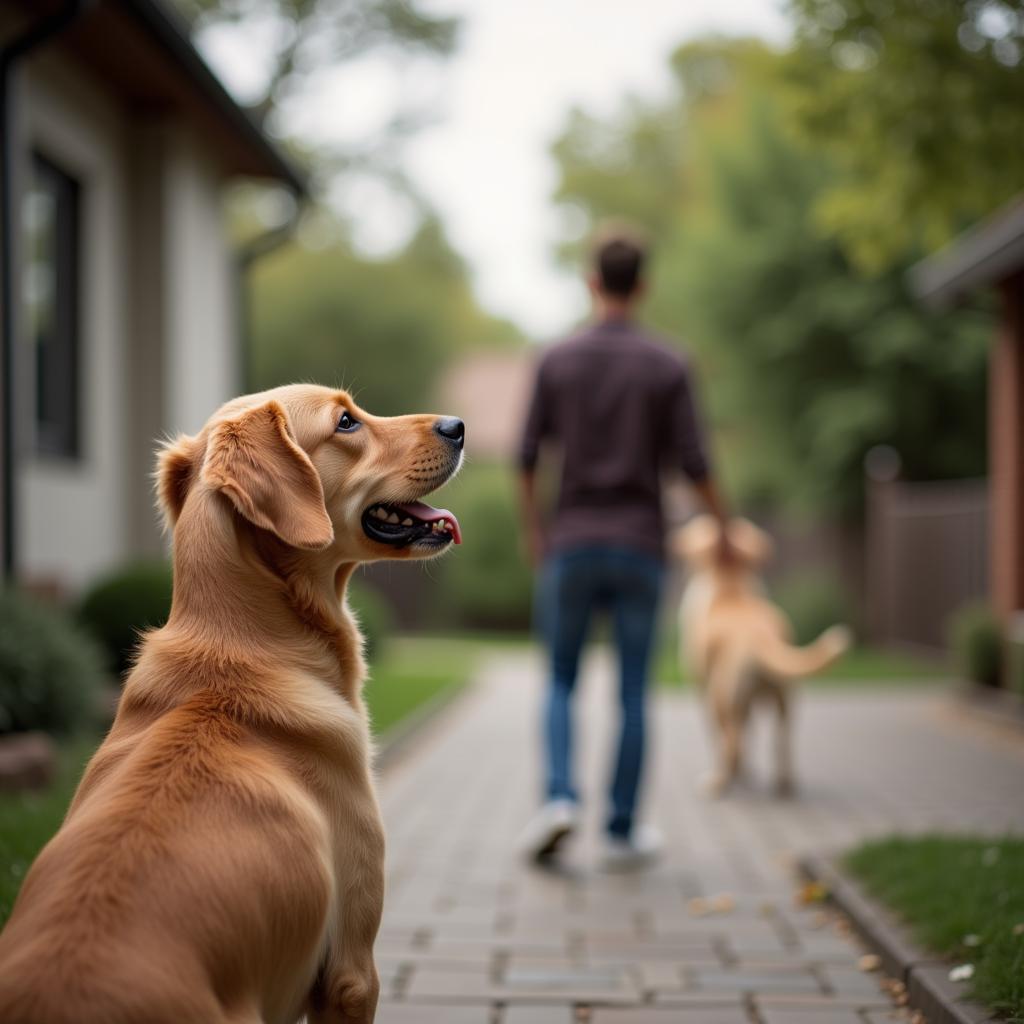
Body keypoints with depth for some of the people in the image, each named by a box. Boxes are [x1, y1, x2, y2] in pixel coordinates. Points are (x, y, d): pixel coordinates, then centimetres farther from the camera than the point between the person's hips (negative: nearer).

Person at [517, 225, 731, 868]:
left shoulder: (557, 361, 1)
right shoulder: (668, 366, -2)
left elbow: (528, 459, 2)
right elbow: (694, 464, -4)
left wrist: (534, 532, 17)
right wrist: (725, 531, 11)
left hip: (572, 546, 1)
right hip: (640, 549, 0)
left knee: (561, 683, 13)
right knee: (633, 693, 7)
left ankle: (561, 798, -7)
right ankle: (623, 832, 11)